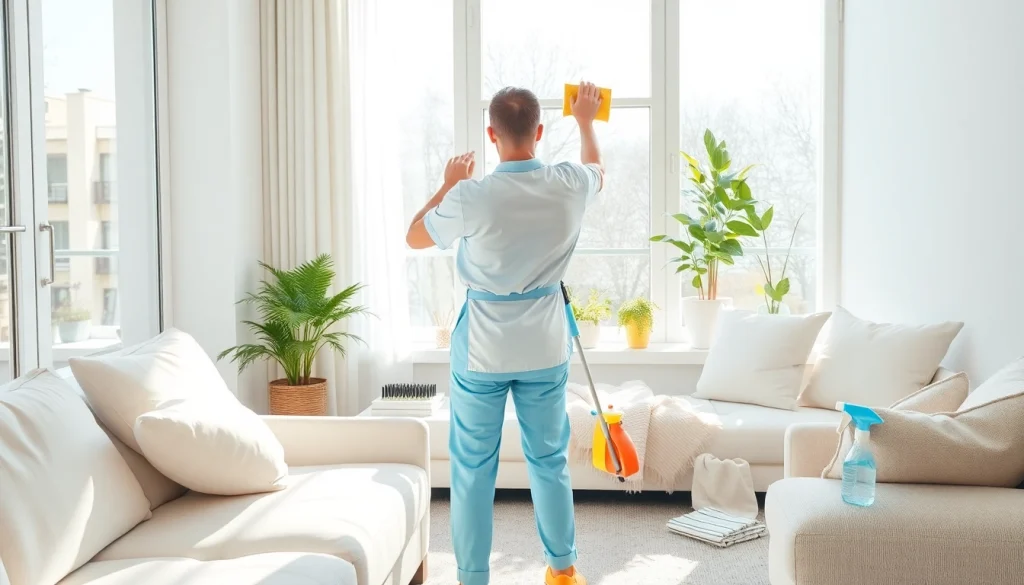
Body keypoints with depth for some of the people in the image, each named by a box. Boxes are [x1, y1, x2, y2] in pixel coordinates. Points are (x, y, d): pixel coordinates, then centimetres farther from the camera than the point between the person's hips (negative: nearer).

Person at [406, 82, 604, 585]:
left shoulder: (471, 197, -19)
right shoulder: (569, 186, -9)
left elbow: (415, 238, 0)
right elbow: (597, 169, 19)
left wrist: (448, 185, 13)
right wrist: (586, 120, 36)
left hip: (481, 351, -3)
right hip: (545, 350, 3)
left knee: (472, 469, 8)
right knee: (550, 462, 17)